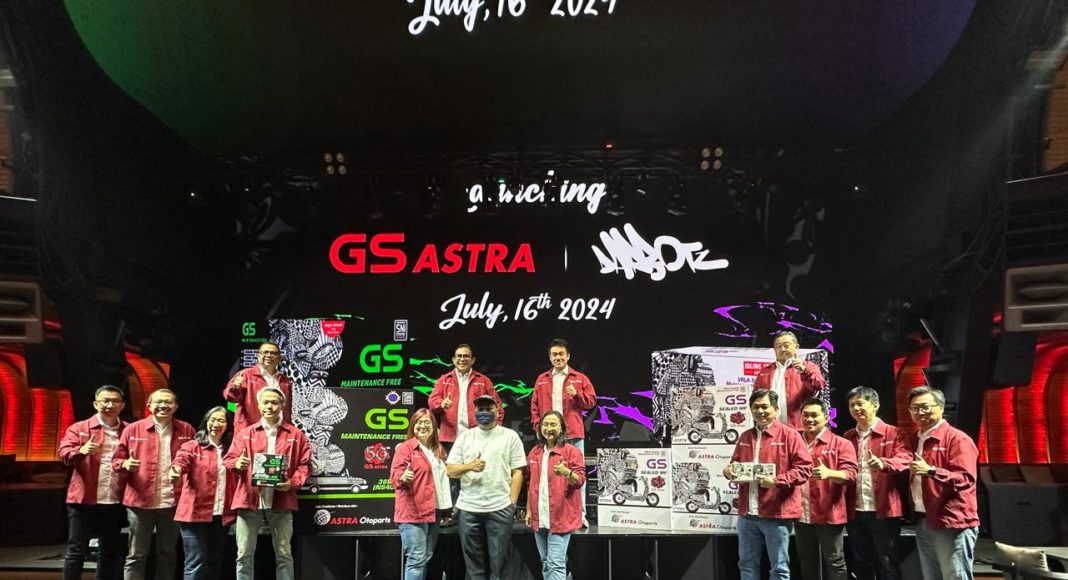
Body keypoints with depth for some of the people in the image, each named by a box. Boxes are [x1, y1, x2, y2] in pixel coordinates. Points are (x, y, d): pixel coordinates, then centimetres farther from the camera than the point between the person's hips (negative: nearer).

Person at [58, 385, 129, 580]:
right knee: (76, 550, 1)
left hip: (115, 502, 3)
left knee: (111, 551, 11)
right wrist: (81, 450, -30)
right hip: (84, 499, -3)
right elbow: (64, 454, -10)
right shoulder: (79, 428, 3)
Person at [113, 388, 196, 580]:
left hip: (173, 502, 1)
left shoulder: (186, 430, 4)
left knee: (168, 554, 13)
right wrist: (125, 464, -16)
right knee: (137, 555, 6)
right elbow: (116, 459, 5)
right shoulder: (133, 429, 0)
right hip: (141, 501, -1)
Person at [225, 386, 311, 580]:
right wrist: (237, 463, -17)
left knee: (284, 553, 3)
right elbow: (228, 459, 6)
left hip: (281, 501, -1)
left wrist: (293, 482, -11)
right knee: (244, 554, 3)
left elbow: (304, 464, 6)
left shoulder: (295, 435, 7)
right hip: (249, 499, 1)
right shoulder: (246, 433, 11)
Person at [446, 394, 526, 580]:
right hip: (468, 509, 2)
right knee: (474, 563, 10)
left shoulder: (510, 436, 4)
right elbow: (450, 470, 5)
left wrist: (512, 503, -6)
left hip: (500, 508, -2)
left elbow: (517, 472, 2)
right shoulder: (464, 437, 9)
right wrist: (469, 466, -15)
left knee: (499, 563, 3)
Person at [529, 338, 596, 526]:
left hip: (573, 434, -1)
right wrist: (538, 426, 2)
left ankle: (580, 515, 3)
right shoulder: (542, 380, 14)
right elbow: (534, 406, 12)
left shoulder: (580, 378, 9)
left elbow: (591, 401, 5)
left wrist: (577, 394, -12)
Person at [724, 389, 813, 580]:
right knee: (747, 564, 13)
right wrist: (729, 470, 1)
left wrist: (777, 481, -21)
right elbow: (736, 464, 24)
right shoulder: (745, 437, 14)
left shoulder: (789, 435, -5)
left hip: (777, 514, -6)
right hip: (747, 514, 6)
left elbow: (805, 468, -11)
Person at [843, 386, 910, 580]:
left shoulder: (892, 433, -2)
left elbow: (905, 458, -17)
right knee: (861, 564, 13)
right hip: (855, 512, 5)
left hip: (884, 511, -5)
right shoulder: (847, 437, 13)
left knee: (888, 564, 3)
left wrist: (883, 463, -36)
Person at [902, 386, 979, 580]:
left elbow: (965, 478, -18)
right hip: (923, 522, 8)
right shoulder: (912, 440, 14)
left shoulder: (957, 439, -9)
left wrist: (931, 471, -29)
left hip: (952, 523, -7)